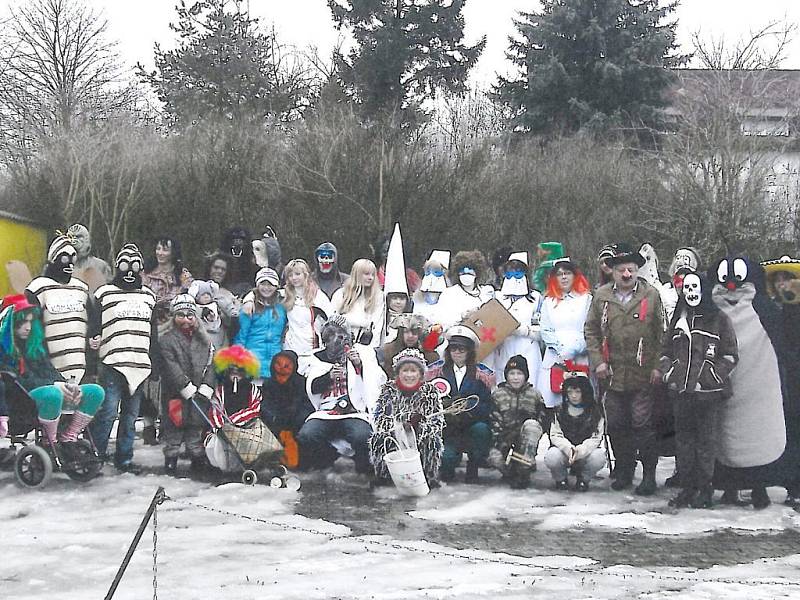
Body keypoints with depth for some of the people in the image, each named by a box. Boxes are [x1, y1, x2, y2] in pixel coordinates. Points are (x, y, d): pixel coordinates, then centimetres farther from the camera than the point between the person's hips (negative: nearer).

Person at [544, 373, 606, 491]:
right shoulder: (560, 410, 2)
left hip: (586, 452, 0)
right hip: (564, 450, 0)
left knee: (599, 457, -32)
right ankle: (561, 478, 3)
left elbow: (596, 438, -9)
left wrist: (580, 451, -29)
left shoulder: (595, 411, -1)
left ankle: (583, 479, 1)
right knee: (551, 457, -32)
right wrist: (568, 448, -27)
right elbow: (555, 435, -6)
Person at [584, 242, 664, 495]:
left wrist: (658, 366, -4)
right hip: (612, 374, 3)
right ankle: (623, 471, 26)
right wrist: (597, 361, -1)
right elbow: (591, 331, 10)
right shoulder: (601, 296, 6)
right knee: (617, 426, 11)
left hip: (643, 375, -3)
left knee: (642, 425, -2)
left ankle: (649, 475, 10)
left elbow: (661, 334, 2)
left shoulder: (651, 296, 1)